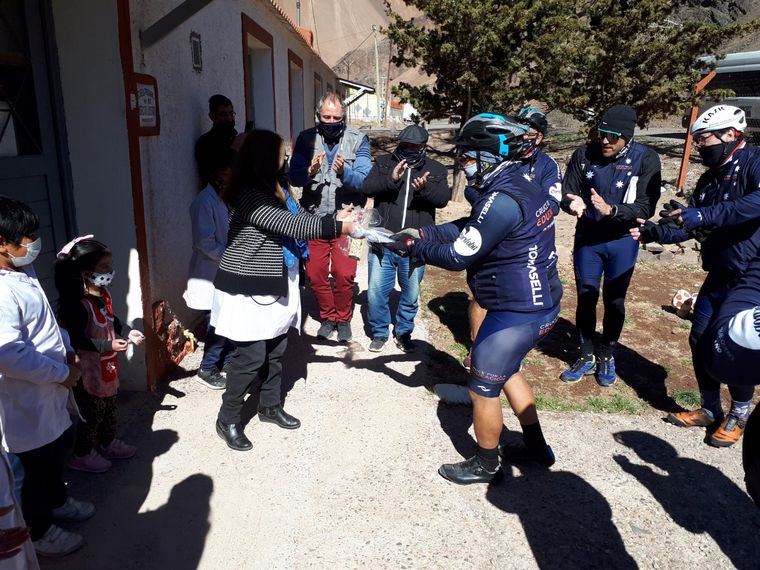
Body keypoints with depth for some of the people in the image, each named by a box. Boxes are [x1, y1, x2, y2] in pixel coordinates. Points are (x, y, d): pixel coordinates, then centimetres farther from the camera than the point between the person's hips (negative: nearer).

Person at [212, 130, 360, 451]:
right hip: (249, 288, -9)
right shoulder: (248, 195, -21)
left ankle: (270, 406, 35)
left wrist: (335, 219, 4)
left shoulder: (273, 189, 10)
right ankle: (228, 420, 16)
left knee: (274, 351, 17)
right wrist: (337, 227, -21)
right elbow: (292, 226, -25)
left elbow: (296, 219, 12)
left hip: (275, 285, 9)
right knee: (251, 356, -2)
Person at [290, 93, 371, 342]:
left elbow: (364, 180, -14)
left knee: (344, 274, -2)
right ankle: (328, 316, 32)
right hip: (314, 218, 2)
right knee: (315, 274, 8)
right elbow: (294, 178, -9)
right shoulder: (306, 139, -1)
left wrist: (344, 173, -33)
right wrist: (310, 172, -29)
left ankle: (343, 319, 23)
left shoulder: (358, 140, -6)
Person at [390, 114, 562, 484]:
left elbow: (458, 256, -20)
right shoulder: (519, 186, 6)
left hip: (517, 312, -10)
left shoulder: (502, 201, -25)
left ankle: (485, 465, 28)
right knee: (505, 370, 27)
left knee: (483, 388, 7)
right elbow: (466, 228, 9)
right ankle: (536, 447, 40)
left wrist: (412, 245, -7)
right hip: (540, 303, 10)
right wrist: (422, 233, 0)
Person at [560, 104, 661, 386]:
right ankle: (586, 357, 26)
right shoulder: (584, 154, -9)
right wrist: (573, 203, -29)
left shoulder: (646, 159, -13)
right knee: (586, 297, 9)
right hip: (587, 238, 2)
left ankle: (607, 356, 30)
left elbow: (646, 207, -17)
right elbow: (566, 193, -5)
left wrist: (611, 210, -34)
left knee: (614, 301, 9)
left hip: (622, 241, -1)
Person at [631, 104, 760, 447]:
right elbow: (691, 227, 11)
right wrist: (656, 232, -2)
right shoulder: (710, 179, 11)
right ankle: (710, 410, 27)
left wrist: (705, 215, -39)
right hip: (719, 275, 8)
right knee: (701, 340, 9)